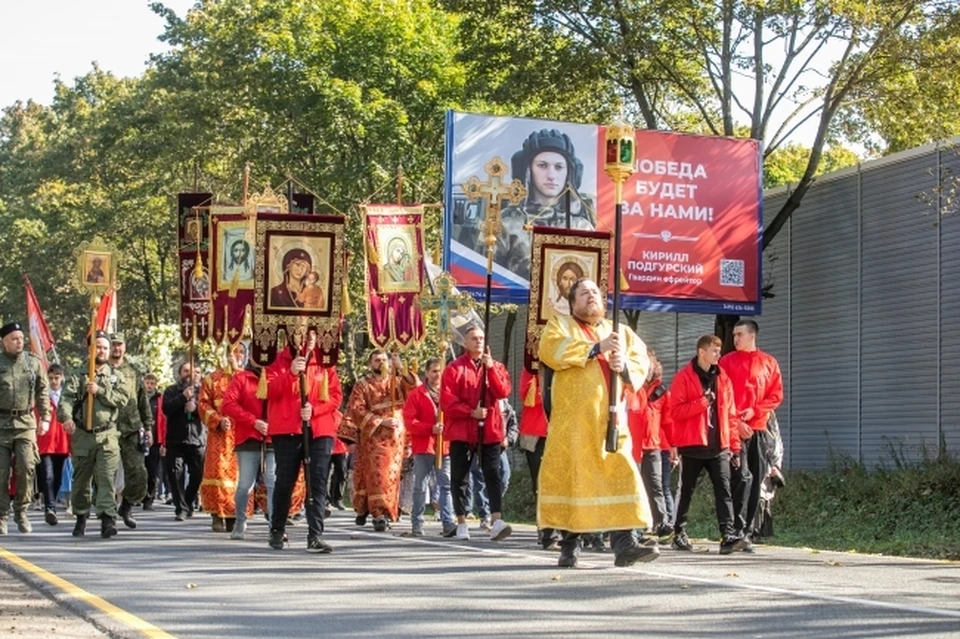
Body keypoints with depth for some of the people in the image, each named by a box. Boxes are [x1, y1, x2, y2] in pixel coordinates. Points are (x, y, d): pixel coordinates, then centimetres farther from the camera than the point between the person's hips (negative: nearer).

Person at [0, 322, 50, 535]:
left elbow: (43, 392, 12)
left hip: (26, 423, 1)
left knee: (27, 468, -9)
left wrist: (45, 418, 5)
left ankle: (21, 511, 8)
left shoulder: (34, 363, 8)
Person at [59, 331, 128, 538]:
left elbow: (123, 399, -4)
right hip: (82, 435, 0)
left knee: (107, 477, -12)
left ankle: (107, 519, -18)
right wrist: (66, 417, -31)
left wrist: (100, 391, -16)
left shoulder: (115, 376, 10)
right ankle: (81, 517, 24)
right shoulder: (78, 375, 3)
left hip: (107, 435, 0)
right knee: (81, 480, 10)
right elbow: (66, 398, -12)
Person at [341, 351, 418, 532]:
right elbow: (356, 409, -8)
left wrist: (401, 368, -15)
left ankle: (385, 511, 12)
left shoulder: (397, 381, 11)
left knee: (391, 475, 4)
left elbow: (416, 388, -6)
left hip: (395, 436, 3)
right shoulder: (362, 385, 3)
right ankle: (378, 514, -12)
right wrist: (380, 421, -16)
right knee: (377, 474, -10)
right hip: (373, 437, -3)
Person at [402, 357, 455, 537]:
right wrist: (431, 428, -15)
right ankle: (417, 524, 13)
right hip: (423, 447, -2)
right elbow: (409, 421, -5)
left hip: (445, 447, 2)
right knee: (421, 487, 5)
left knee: (447, 485, -6)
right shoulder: (416, 394, 2)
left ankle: (448, 523, -9)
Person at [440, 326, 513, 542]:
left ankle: (496, 520, -19)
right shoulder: (455, 368, 3)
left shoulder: (495, 367, 12)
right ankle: (461, 523, 10)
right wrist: (471, 412, -15)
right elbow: (447, 401, -5)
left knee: (493, 474, -11)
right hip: (462, 430, -1)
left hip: (489, 430, 1)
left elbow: (504, 391, -5)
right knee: (460, 477, 3)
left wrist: (490, 368, -13)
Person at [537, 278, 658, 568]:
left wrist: (625, 366, -10)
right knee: (572, 477, -5)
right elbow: (550, 349, -10)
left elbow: (642, 361, 13)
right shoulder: (560, 325, 12)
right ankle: (570, 544, 3)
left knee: (620, 475, -9)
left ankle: (624, 543, -14)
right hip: (573, 420, -3)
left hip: (610, 419, 3)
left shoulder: (621, 332, 24)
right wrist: (596, 348, -13)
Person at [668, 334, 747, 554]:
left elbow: (730, 413, 13)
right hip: (692, 445, -3)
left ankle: (728, 536, -14)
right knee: (686, 491, 7)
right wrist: (703, 402, -17)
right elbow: (676, 411, -10)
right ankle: (679, 534, 19)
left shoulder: (722, 378, 12)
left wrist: (734, 444, 9)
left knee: (723, 490, -7)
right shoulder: (684, 377, -2)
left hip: (718, 446, 4)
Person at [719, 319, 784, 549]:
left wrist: (755, 411, -8)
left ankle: (747, 530, 9)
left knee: (756, 480, 3)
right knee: (741, 477, -13)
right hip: (735, 428, -3)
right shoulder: (727, 361, 7)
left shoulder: (769, 362, 12)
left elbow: (776, 394, 7)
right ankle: (738, 529, -13)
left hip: (759, 428, 3)